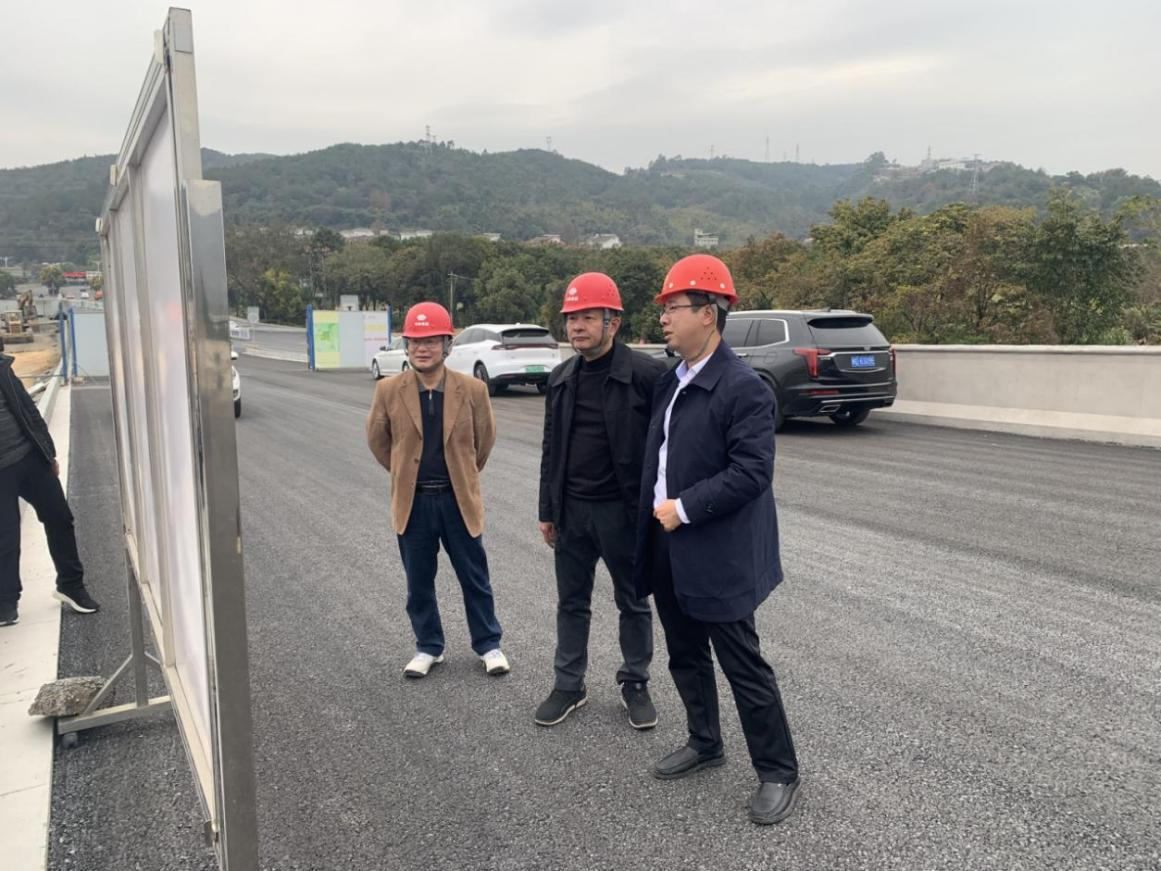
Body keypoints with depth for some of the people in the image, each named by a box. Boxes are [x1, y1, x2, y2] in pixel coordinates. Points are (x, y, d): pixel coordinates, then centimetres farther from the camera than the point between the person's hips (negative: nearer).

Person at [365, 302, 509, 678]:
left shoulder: (472, 389, -8)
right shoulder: (389, 390, -6)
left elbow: (484, 437, 8)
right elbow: (377, 438, 10)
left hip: (459, 498, -1)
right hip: (412, 501, 1)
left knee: (475, 578, 10)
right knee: (419, 581, 12)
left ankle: (488, 644, 27)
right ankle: (428, 647, 31)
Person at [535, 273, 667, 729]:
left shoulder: (645, 373, -12)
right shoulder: (561, 378, 7)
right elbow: (551, 448, 13)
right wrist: (548, 511, 12)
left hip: (623, 510, -5)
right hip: (571, 510, 5)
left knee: (633, 604, 12)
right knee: (571, 603, 14)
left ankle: (635, 683, 30)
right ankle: (569, 686, 29)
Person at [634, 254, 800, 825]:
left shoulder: (743, 388, -17)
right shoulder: (670, 382, 9)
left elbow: (752, 472, -22)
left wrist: (684, 508, -20)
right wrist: (654, 514, 10)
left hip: (716, 555, -8)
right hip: (668, 549, 8)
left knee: (743, 667, 3)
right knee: (685, 656, 20)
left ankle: (778, 772, 21)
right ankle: (705, 743, 40)